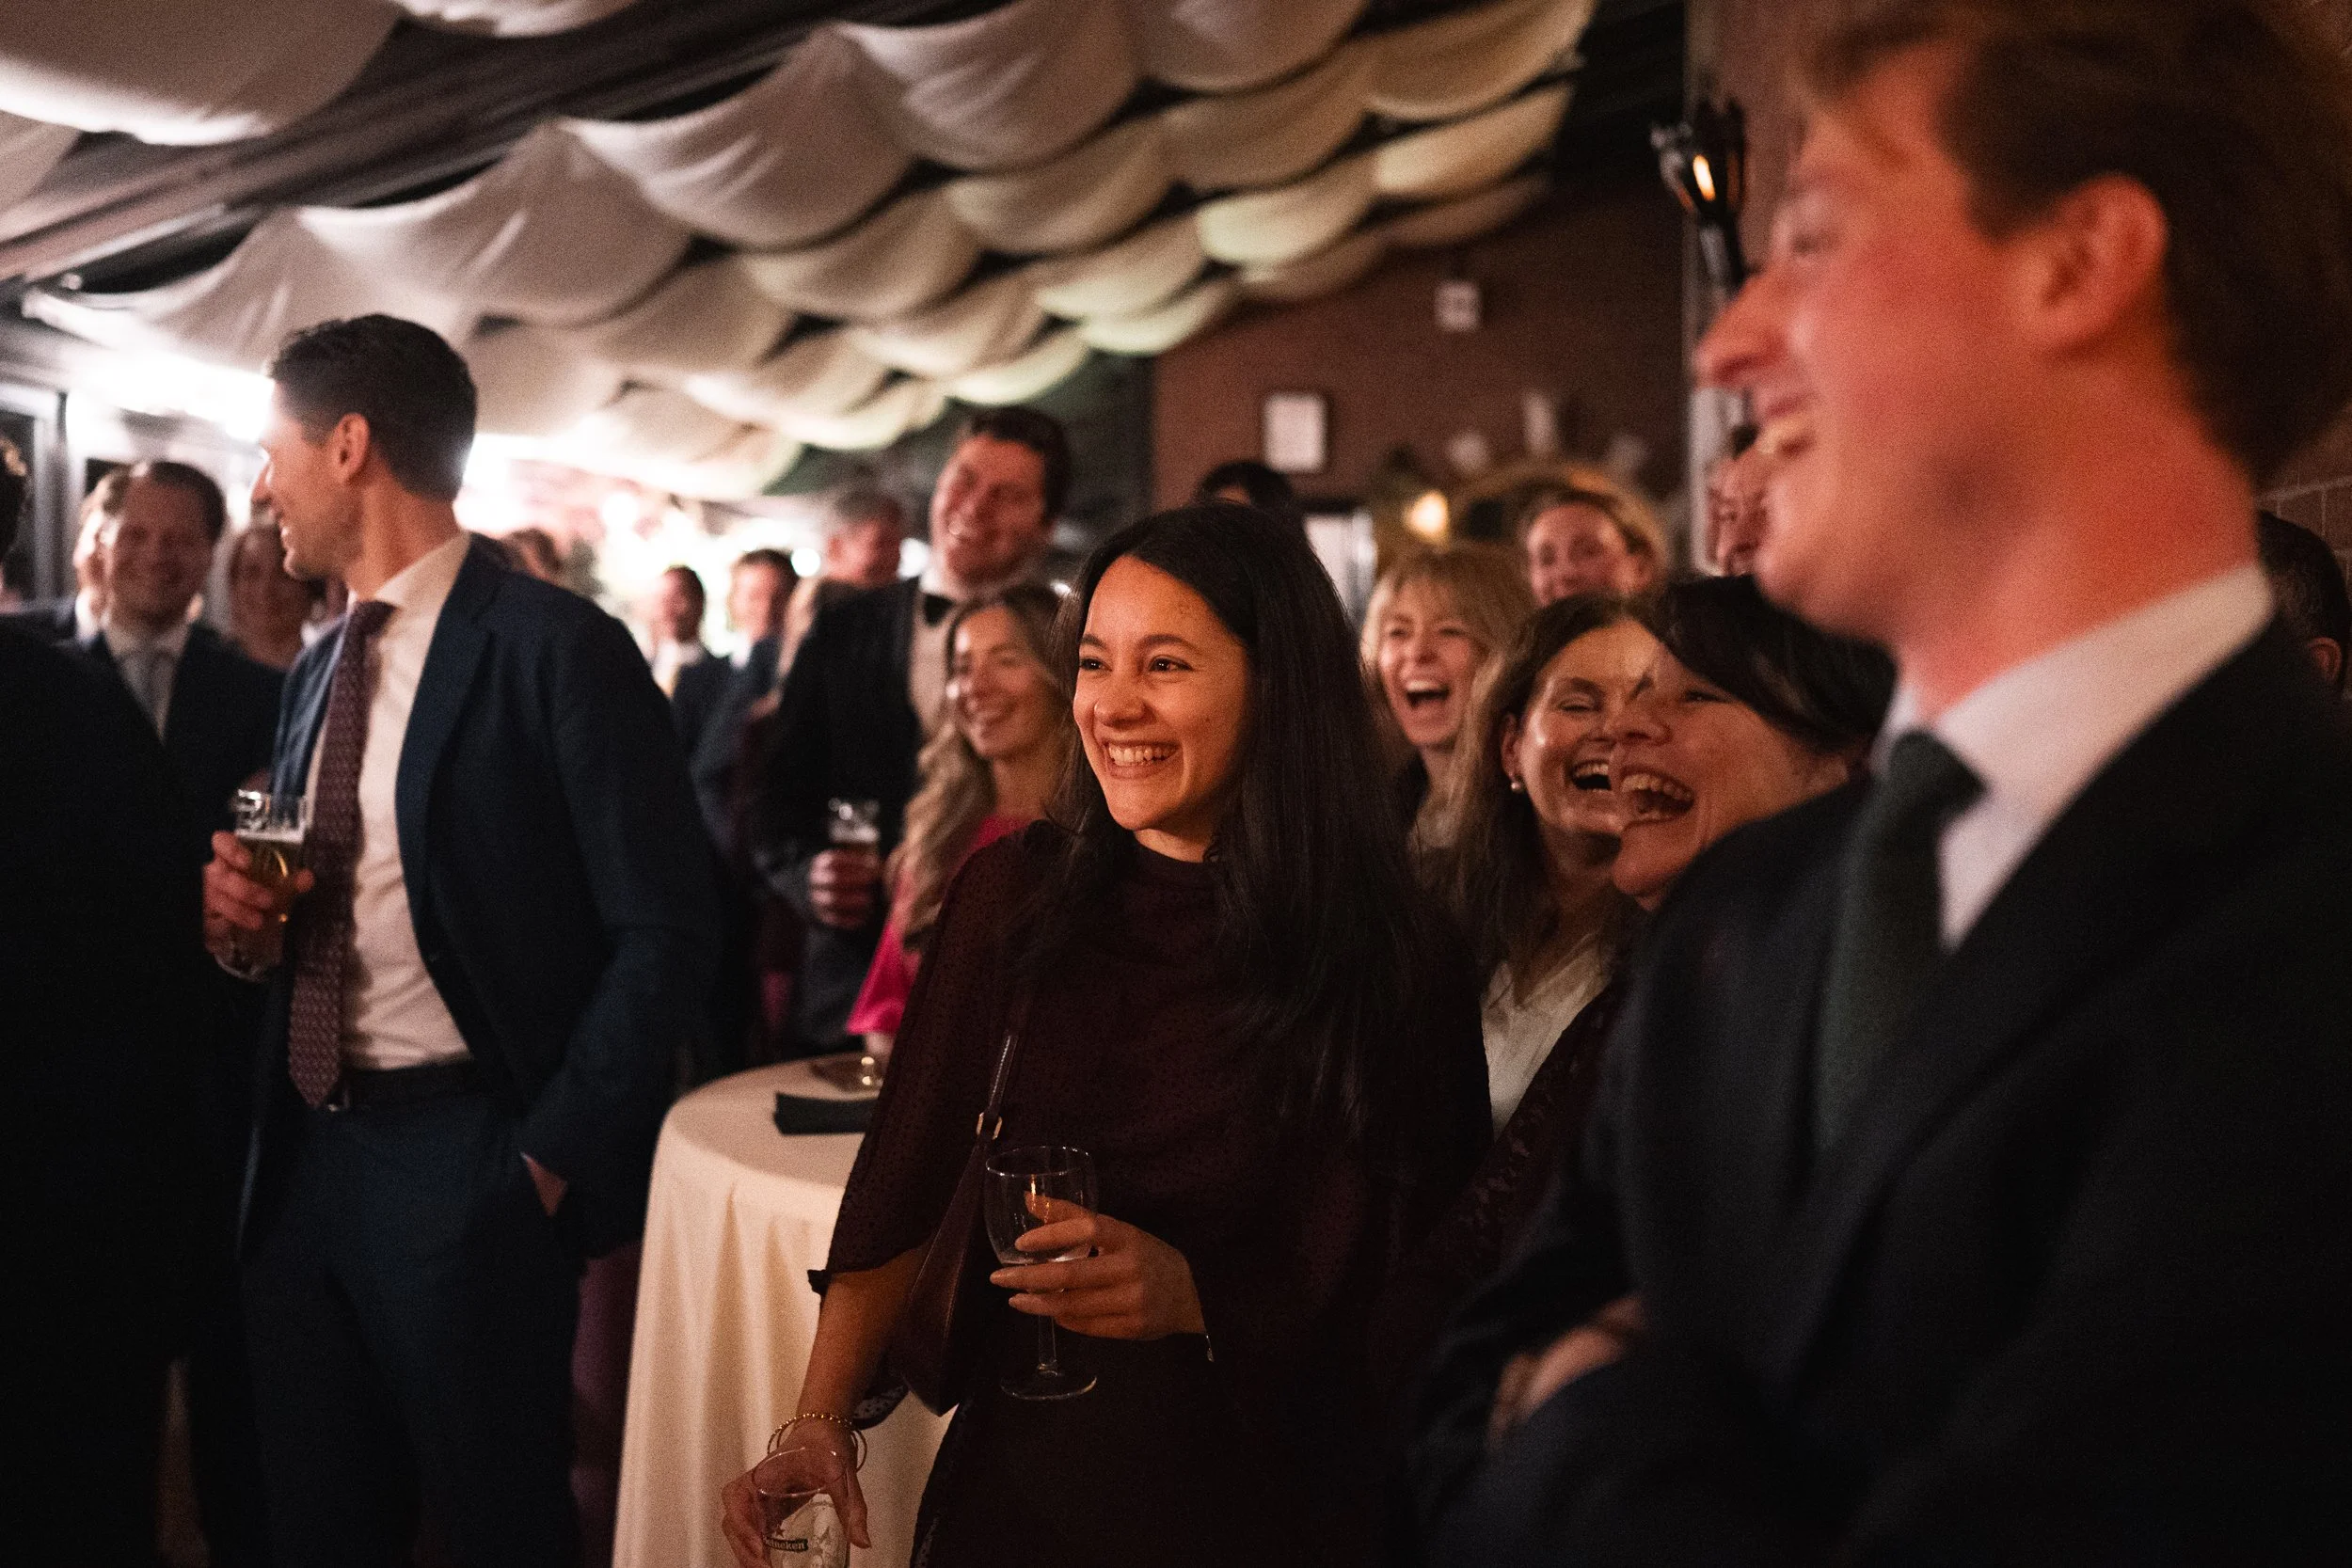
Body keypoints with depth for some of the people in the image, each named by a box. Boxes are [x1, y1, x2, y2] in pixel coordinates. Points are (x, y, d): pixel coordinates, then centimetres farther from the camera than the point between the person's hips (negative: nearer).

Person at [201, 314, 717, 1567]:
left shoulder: (556, 648, -11)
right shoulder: (320, 671, 13)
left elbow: (663, 936, -14)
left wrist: (549, 1158, -14)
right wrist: (233, 912, -1)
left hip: (465, 1167, -7)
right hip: (307, 1158, 7)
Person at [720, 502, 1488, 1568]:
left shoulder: (1398, 962, -12)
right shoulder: (1014, 896, -4)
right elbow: (906, 1182, -3)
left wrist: (1193, 1297, -24)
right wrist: (818, 1423, -12)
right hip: (1016, 1478, 3)